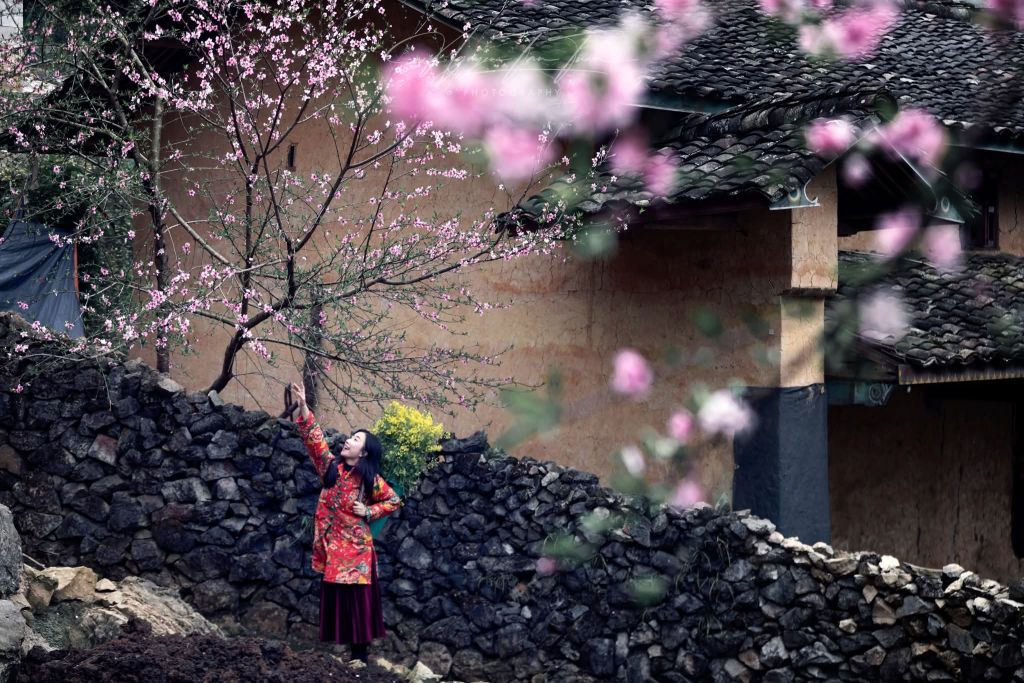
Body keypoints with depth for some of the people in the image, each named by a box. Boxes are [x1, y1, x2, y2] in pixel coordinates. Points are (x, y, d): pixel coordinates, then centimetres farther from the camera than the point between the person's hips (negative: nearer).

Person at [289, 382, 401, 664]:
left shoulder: (371, 479, -4)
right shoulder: (331, 466, 4)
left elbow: (394, 501, 6)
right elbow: (314, 438, -4)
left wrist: (369, 512, -8)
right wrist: (303, 407, -15)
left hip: (355, 546, -4)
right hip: (332, 544, 4)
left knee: (357, 597, -2)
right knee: (335, 597, 5)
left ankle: (361, 652, 4)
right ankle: (349, 649, 12)